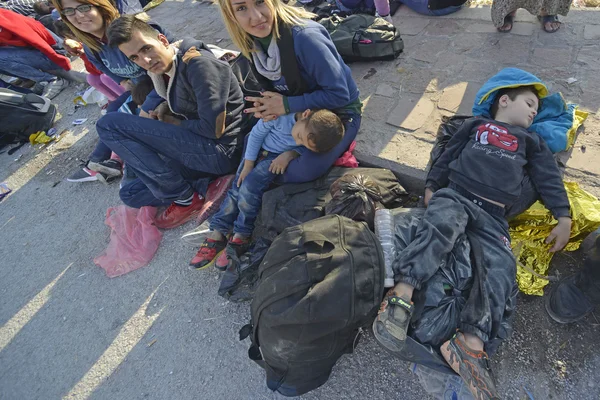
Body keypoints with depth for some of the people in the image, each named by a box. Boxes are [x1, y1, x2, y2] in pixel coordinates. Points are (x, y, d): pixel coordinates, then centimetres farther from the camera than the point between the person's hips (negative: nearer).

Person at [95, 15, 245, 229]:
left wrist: (174, 123, -3)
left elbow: (214, 128, -22)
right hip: (199, 146, 10)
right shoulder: (166, 71, 12)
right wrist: (165, 107, 5)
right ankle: (202, 185, 2)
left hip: (220, 149, -10)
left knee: (109, 124, -12)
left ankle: (185, 197, -9)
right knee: (130, 194, 20)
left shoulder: (197, 62, -15)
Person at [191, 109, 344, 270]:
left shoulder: (316, 134, -27)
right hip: (257, 148, 2)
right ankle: (217, 233, 3)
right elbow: (256, 134, -15)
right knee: (238, 187, -6)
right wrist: (248, 166, -11)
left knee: (249, 186, -22)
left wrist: (290, 154, -26)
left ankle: (241, 236, -8)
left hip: (278, 158, -1)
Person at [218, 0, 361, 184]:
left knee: (306, 170, -25)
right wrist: (267, 105, -17)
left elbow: (339, 94, -27)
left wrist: (287, 105, -26)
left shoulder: (305, 37, -30)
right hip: (301, 110, 6)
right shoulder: (253, 40, -8)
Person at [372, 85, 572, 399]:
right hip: (453, 194, -2)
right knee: (440, 226, -37)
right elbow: (448, 155, 19)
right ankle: (402, 295, -46)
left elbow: (549, 179, 23)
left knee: (500, 266, -25)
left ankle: (471, 343, -33)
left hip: (492, 215, 3)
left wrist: (564, 219, 11)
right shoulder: (477, 124, 24)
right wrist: (431, 186, 9)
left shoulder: (531, 142, 30)